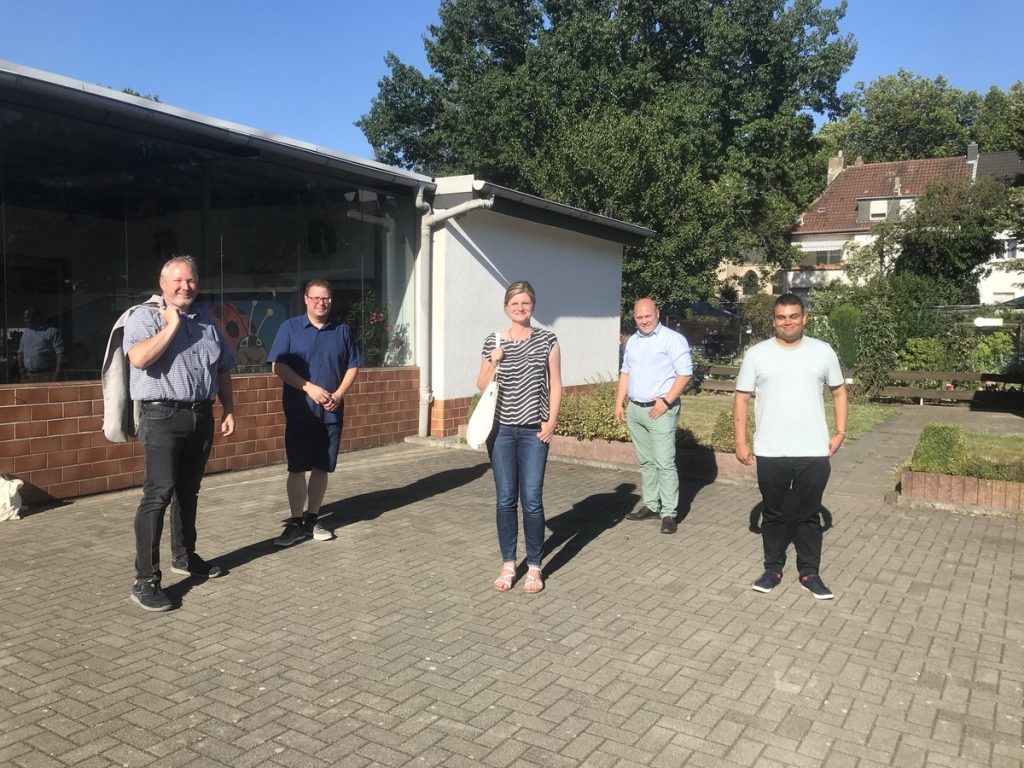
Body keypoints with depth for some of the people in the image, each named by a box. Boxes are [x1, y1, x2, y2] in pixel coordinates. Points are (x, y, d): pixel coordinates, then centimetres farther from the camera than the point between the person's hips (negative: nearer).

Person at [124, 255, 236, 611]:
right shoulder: (144, 317, -4)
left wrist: (229, 410, 13)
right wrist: (171, 325, -16)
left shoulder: (207, 323, 14)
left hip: (201, 416, 6)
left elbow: (223, 370, 19)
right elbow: (139, 358, -23)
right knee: (159, 493, -13)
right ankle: (146, 580, -10)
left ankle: (184, 556, 32)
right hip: (162, 416, -6)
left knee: (188, 491, 16)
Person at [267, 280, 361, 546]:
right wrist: (310, 388, -16)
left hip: (332, 412, 3)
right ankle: (295, 523, 9)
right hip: (300, 412, -3)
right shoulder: (289, 328, 0)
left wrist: (338, 394, -7)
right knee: (297, 468, 0)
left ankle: (312, 520, 19)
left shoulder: (342, 331, 8)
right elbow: (278, 366, -7)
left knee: (322, 467, 7)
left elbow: (353, 366, 9)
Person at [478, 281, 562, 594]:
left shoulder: (547, 340, 2)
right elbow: (482, 386, 7)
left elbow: (555, 384, 3)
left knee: (532, 500, -2)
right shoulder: (493, 341, 4)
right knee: (505, 499, 7)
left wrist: (551, 422, -5)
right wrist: (493, 362, -11)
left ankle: (534, 567, 12)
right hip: (501, 430, 2)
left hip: (533, 431, -1)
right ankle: (508, 564, 19)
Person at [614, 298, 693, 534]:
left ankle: (669, 513, -2)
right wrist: (619, 403, 13)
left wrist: (666, 401, -17)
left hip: (660, 411, -7)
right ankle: (651, 505, 22)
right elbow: (625, 372, 21)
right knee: (645, 461, 13)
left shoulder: (673, 339, -7)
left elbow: (685, 373, -12)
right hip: (634, 409, 7)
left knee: (665, 463, -7)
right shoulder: (632, 341, 15)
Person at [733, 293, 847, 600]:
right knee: (774, 514, 12)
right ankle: (773, 569, 25)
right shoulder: (756, 354, 0)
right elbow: (741, 398, 2)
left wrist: (840, 431, 4)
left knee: (808, 515, 10)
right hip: (770, 453, 0)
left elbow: (839, 392, 14)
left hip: (814, 452, 1)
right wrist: (740, 441, -4)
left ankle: (810, 573, 22)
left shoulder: (823, 352, 4)